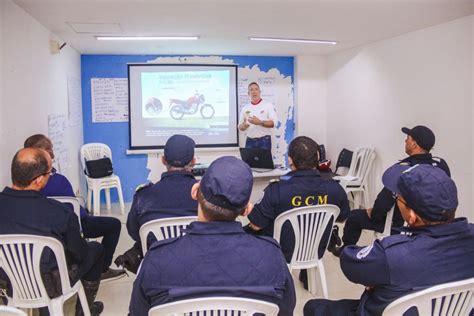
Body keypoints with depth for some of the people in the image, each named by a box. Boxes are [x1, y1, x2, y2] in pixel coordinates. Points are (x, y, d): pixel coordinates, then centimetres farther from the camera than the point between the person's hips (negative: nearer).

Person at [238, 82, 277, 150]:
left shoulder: (268, 105, 1)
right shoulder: (245, 108, 11)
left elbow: (273, 123, -7)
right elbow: (240, 127, 13)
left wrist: (260, 122, -21)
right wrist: (244, 125, -11)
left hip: (264, 140, -3)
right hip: (250, 141, 3)